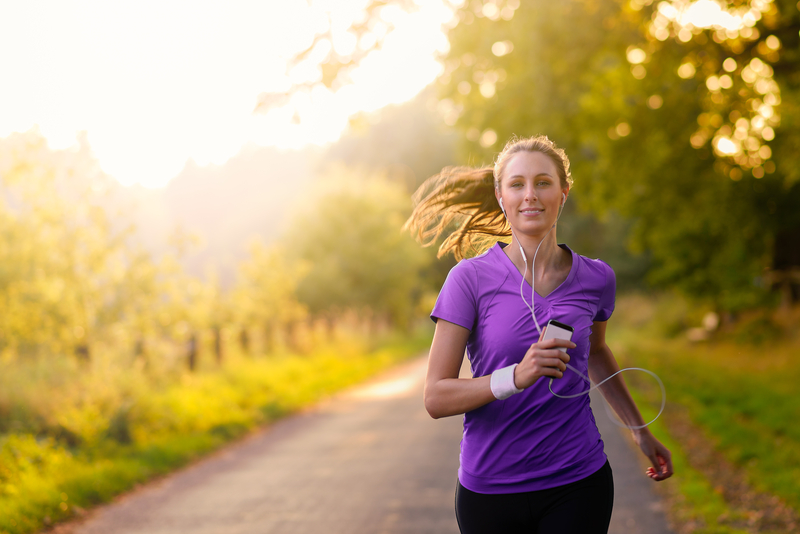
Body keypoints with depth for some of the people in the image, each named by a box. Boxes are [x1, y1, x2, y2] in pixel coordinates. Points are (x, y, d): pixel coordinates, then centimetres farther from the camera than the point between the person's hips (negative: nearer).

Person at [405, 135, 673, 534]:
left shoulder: (596, 279, 2)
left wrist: (641, 431, 30)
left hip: (578, 486, 1)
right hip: (490, 488, -1)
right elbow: (436, 398, -11)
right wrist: (516, 377, -26)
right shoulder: (471, 278, -7)